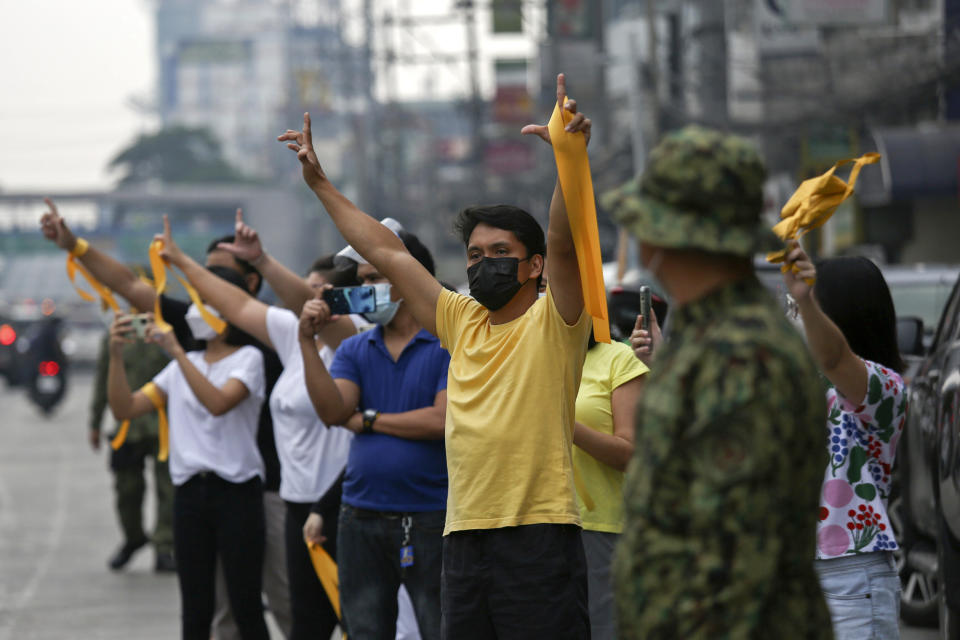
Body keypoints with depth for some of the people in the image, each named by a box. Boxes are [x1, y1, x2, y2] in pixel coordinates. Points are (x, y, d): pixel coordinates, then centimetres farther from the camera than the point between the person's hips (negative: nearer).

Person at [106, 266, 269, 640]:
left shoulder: (248, 358, -2)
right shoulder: (183, 366, 15)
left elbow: (218, 402, -21)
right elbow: (125, 409, 8)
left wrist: (176, 351, -25)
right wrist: (116, 355, -6)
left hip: (236, 492, -5)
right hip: (190, 493, 5)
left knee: (245, 608, -4)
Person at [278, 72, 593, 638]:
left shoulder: (552, 321, 0)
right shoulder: (463, 323, 17)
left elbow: (563, 242, -17)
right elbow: (387, 252, 21)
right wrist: (321, 183, 24)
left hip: (539, 533, -7)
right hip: (465, 537, 7)